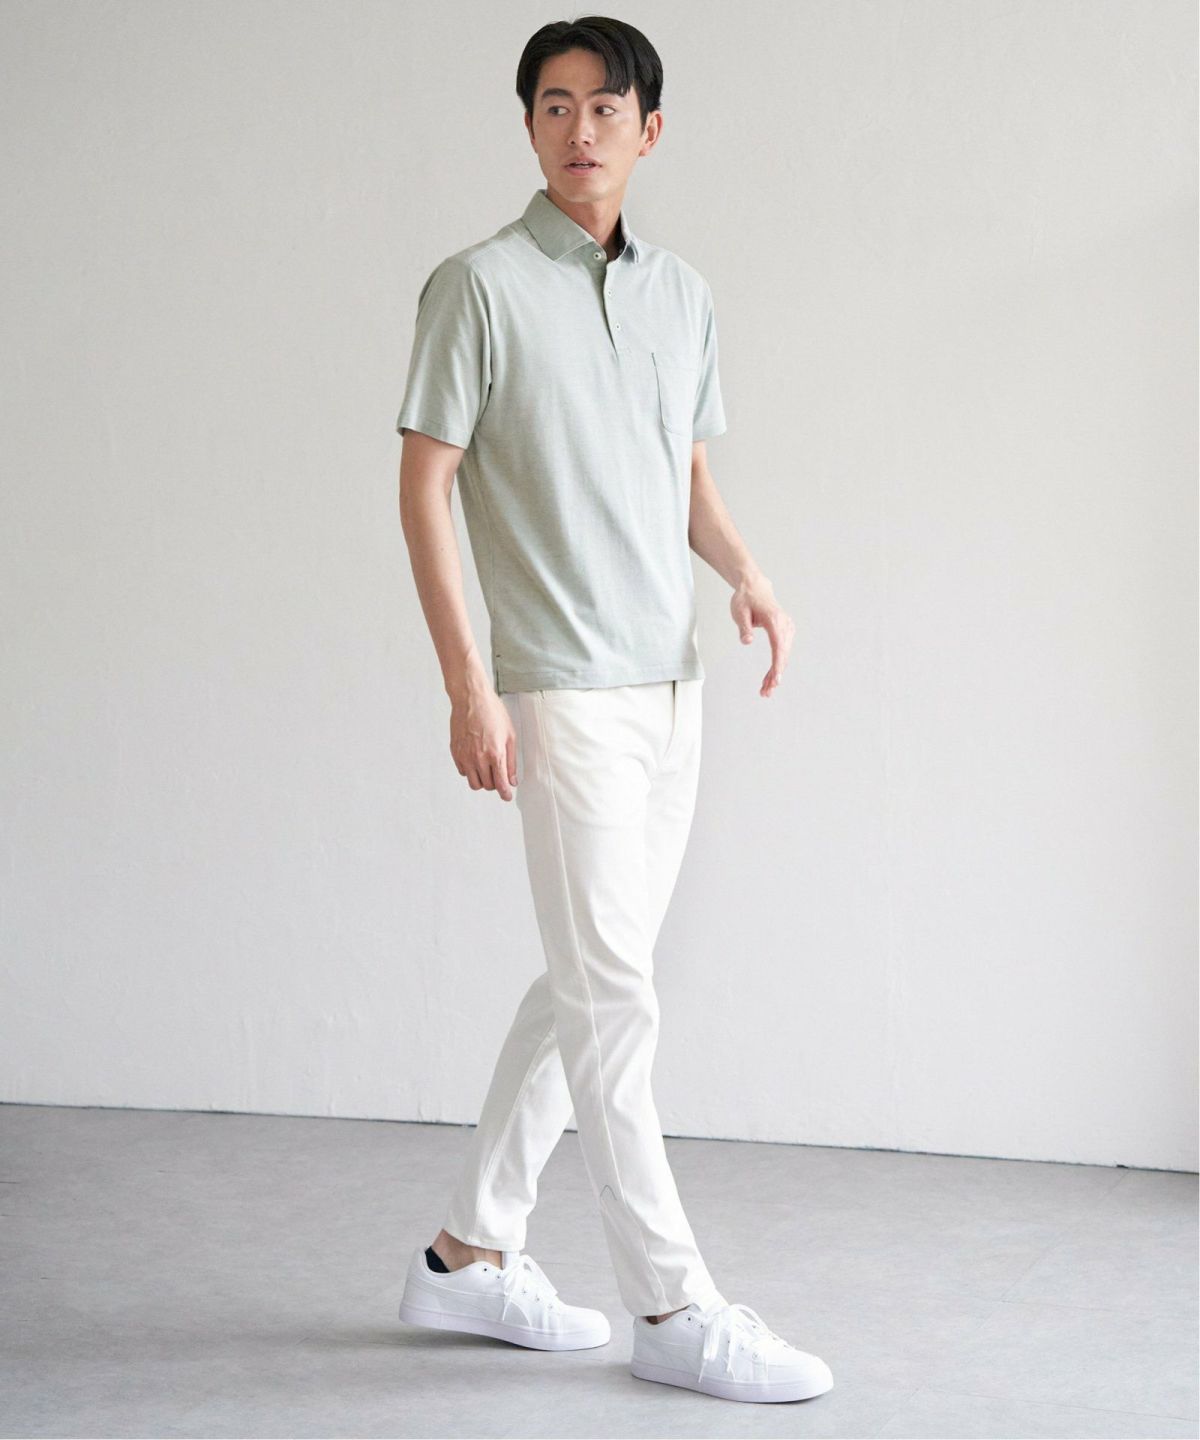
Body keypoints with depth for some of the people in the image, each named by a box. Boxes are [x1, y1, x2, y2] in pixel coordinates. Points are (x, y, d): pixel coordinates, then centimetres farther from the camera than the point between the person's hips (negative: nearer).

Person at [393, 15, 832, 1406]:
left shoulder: (682, 291, 13)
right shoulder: (480, 285, -6)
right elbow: (423, 487, -8)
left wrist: (748, 573, 1)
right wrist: (467, 685, -15)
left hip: (668, 688, 7)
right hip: (560, 692, -7)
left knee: (586, 986, 12)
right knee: (614, 998, -5)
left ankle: (469, 1253, 24)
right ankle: (672, 1307, 2)